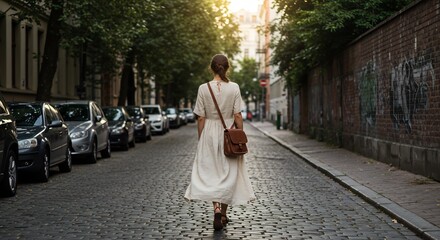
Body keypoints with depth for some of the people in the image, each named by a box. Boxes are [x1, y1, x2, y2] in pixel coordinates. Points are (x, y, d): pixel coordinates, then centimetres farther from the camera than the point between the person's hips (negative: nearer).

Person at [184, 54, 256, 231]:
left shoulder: (204, 88, -5)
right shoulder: (234, 88, -6)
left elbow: (201, 118, -3)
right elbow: (237, 116, -6)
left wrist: (201, 140, 7)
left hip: (210, 133, 0)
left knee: (211, 173, 8)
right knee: (228, 173, 12)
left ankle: (217, 209, -13)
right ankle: (223, 214, 19)